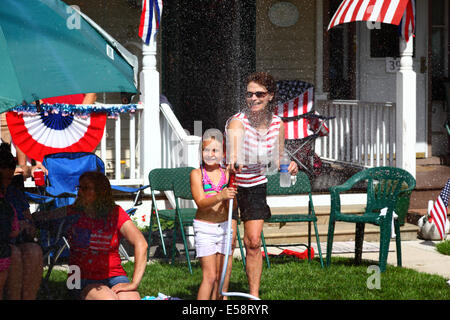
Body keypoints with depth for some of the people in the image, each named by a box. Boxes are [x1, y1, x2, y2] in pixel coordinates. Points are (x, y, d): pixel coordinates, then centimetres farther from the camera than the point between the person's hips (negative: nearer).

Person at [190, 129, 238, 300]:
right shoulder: (197, 174, -4)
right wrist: (220, 196, -32)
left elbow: (231, 207, 8)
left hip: (224, 226, 4)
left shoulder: (227, 174, 4)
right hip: (204, 228, -4)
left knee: (221, 276, 6)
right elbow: (201, 203, -17)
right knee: (209, 275, -9)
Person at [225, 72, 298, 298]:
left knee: (253, 242, -1)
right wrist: (233, 158, -74)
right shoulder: (238, 122, -25)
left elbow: (277, 160, 6)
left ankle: (254, 295, 10)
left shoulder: (277, 124, -9)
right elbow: (233, 136, -52)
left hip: (256, 186, 3)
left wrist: (288, 167, -18)